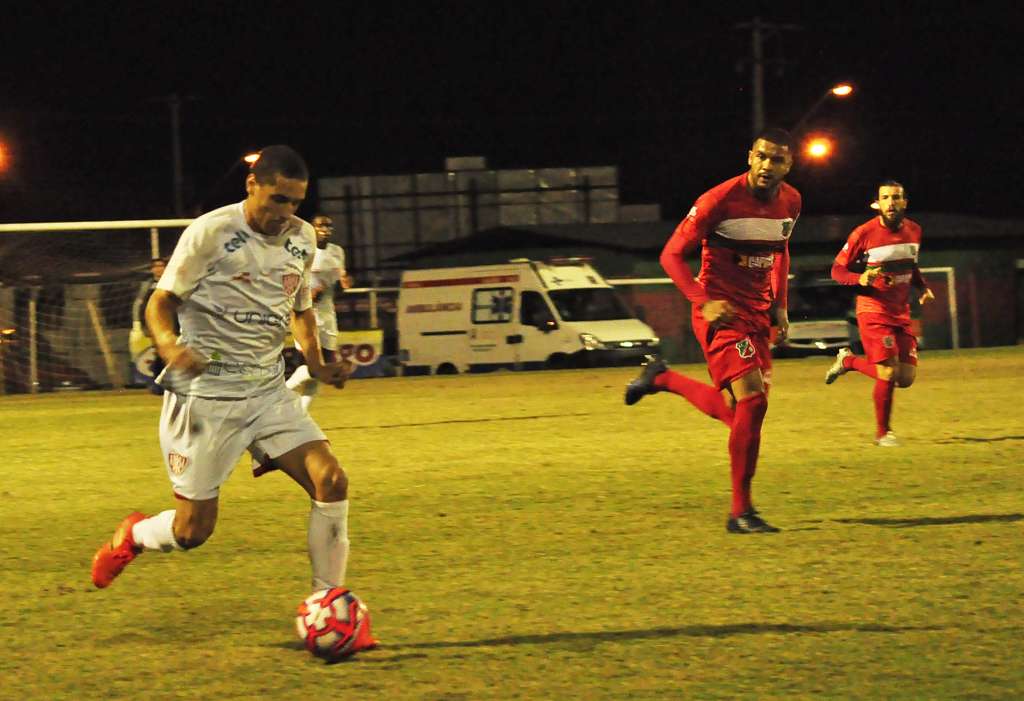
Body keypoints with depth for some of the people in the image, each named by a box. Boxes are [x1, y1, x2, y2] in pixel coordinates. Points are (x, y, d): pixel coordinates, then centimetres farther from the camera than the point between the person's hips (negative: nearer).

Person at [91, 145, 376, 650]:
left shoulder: (302, 239, 8)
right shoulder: (211, 232, -10)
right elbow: (161, 300, -7)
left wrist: (316, 364, 7)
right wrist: (169, 344, -28)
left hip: (268, 391, 5)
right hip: (205, 395, -5)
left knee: (330, 480, -15)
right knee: (193, 530, -3)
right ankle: (132, 537, 33)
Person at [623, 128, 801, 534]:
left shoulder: (790, 202, 2)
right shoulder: (719, 201, -18)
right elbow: (672, 255, -14)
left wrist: (779, 306, 13)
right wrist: (704, 302, -26)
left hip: (757, 313, 7)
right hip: (722, 312, -7)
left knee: (735, 412, 9)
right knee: (753, 398, -18)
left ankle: (662, 379, 35)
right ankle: (741, 512, -10)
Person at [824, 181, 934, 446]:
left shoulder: (914, 231, 5)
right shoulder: (864, 233, -13)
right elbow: (837, 270, -7)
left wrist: (923, 287, 5)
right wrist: (860, 279, -27)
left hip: (901, 313, 6)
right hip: (873, 311, -6)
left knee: (906, 378, 2)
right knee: (888, 374, -14)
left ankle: (849, 360, 25)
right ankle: (883, 432, 8)